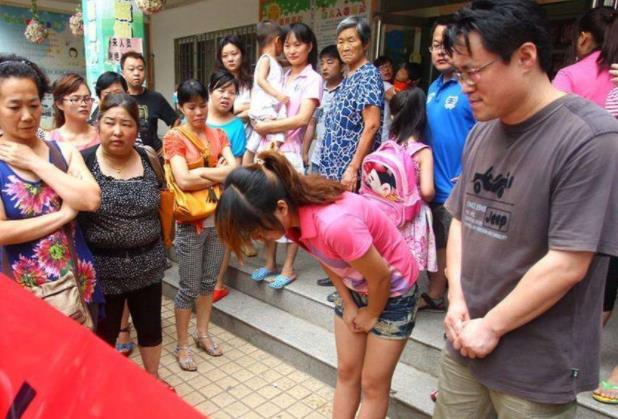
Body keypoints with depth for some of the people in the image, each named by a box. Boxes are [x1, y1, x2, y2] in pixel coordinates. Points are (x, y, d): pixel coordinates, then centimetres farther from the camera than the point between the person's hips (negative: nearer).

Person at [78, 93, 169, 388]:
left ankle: (153, 378, 42)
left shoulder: (149, 159, -2)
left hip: (147, 263, 3)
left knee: (150, 326, 18)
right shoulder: (83, 162, -11)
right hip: (102, 267, -2)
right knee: (104, 333, 15)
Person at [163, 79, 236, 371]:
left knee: (209, 281, 17)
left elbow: (234, 170, -4)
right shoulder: (174, 137, -6)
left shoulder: (218, 135, 9)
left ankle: (202, 333, 35)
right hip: (191, 222, -5)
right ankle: (182, 345, 23)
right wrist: (219, 174, -10)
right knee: (189, 287, 6)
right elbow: (184, 181, -18)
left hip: (218, 218, 5)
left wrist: (201, 172, -14)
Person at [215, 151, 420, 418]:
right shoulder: (294, 213, -17)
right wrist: (348, 305, 2)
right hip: (355, 287, 7)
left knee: (373, 383, 8)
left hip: (393, 290, -6)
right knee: (346, 372, 17)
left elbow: (381, 277, -26)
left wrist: (371, 315, -7)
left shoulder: (335, 224, -42)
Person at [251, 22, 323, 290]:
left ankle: (288, 268, 14)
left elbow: (302, 118, -15)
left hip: (292, 151, -6)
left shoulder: (312, 79, -4)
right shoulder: (283, 76, 15)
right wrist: (263, 126, -6)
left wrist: (266, 127, -10)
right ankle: (270, 262, 24)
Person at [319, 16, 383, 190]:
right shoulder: (349, 77, 15)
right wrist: (328, 167, 17)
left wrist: (353, 168, -22)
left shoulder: (368, 75, -11)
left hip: (353, 172, -8)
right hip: (335, 169, 8)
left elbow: (372, 125, -19)